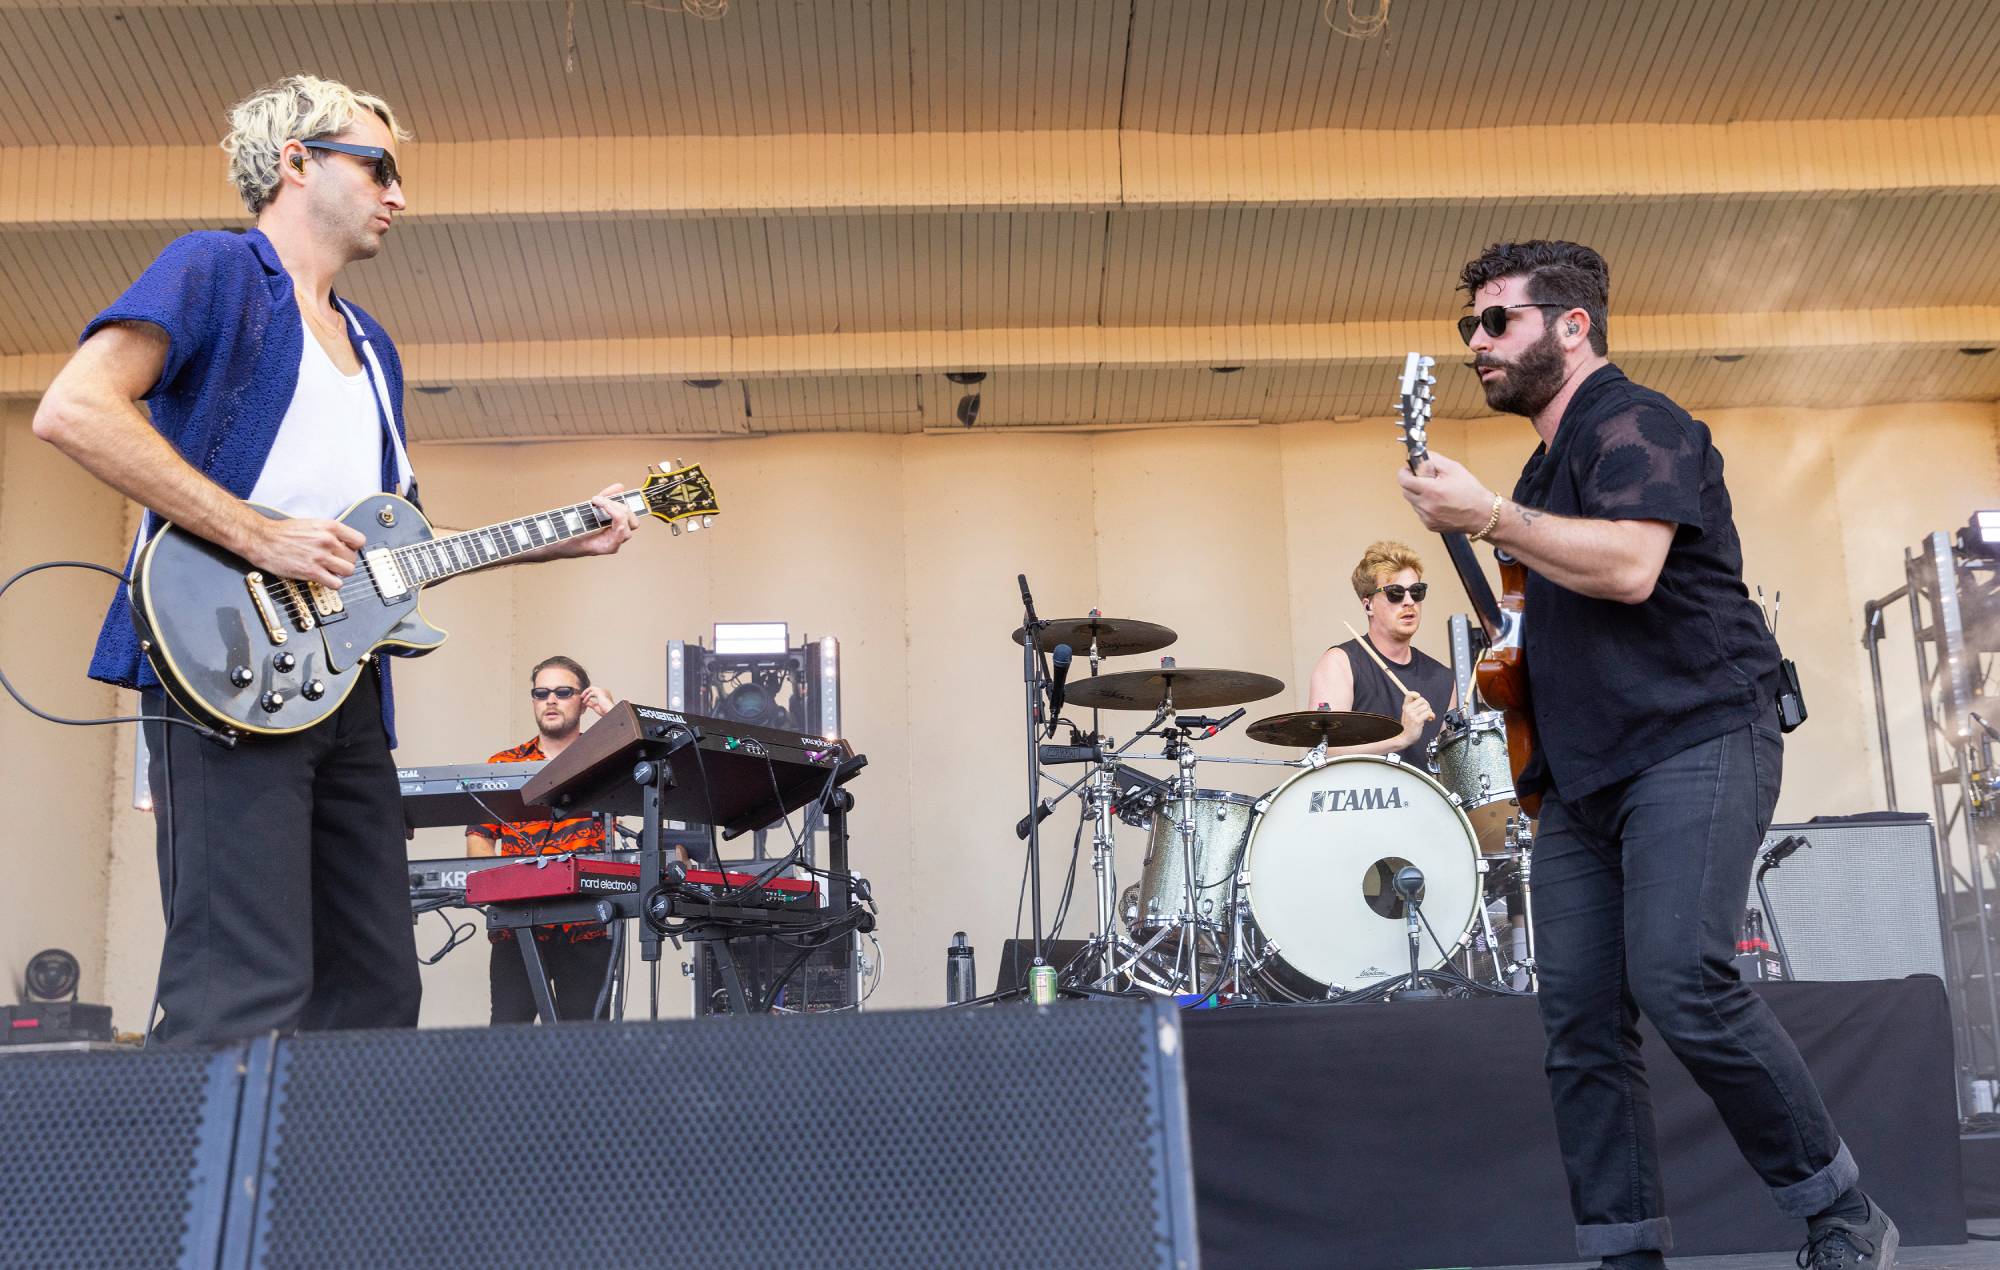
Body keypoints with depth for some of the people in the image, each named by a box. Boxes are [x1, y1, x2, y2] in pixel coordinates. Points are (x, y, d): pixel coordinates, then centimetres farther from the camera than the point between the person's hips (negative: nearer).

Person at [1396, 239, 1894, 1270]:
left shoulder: (1635, 424, -5)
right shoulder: (1547, 466, 23)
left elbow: (1628, 565, -23)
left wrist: (1485, 516, -18)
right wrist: (1514, 660, 16)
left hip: (1695, 741, -9)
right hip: (1583, 776, 9)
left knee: (1680, 983, -22)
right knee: (1580, 1022, 0)